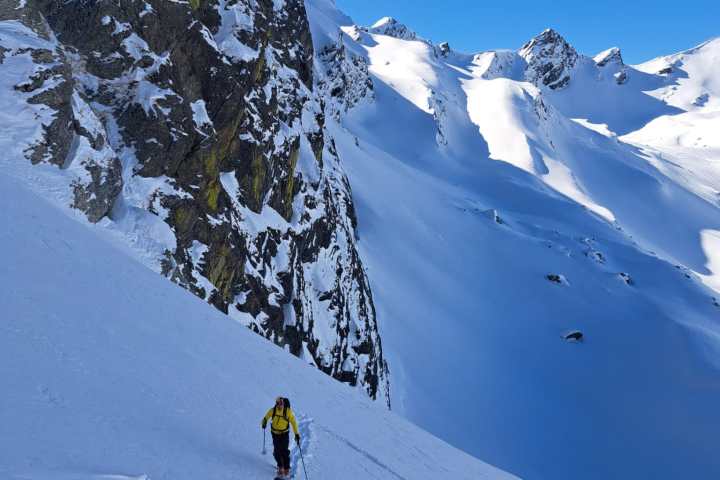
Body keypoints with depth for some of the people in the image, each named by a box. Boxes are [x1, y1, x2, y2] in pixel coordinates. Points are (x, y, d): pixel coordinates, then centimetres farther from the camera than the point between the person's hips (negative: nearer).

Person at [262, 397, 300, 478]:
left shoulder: (288, 411, -19)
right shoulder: (273, 410, -14)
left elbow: (293, 422, -12)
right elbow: (266, 417, 2)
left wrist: (297, 434, -14)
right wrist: (264, 422, -21)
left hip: (284, 434, -2)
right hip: (275, 433, 2)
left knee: (285, 451, -8)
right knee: (277, 452, 1)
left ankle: (287, 469, 7)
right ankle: (280, 467, 23)